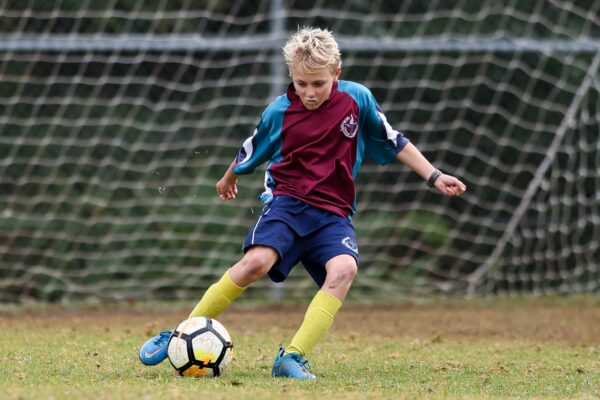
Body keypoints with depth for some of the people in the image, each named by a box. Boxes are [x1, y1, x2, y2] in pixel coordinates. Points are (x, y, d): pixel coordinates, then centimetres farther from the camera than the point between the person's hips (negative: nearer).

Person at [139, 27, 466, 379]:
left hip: (333, 214, 2)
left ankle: (293, 358, -34)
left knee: (344, 268, -30)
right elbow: (250, 154, 18)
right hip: (287, 201, -2)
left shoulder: (357, 99, -1)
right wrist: (229, 179, 34)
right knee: (257, 261, -29)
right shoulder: (279, 112, -2)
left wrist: (434, 177, 11)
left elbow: (393, 141, 13)